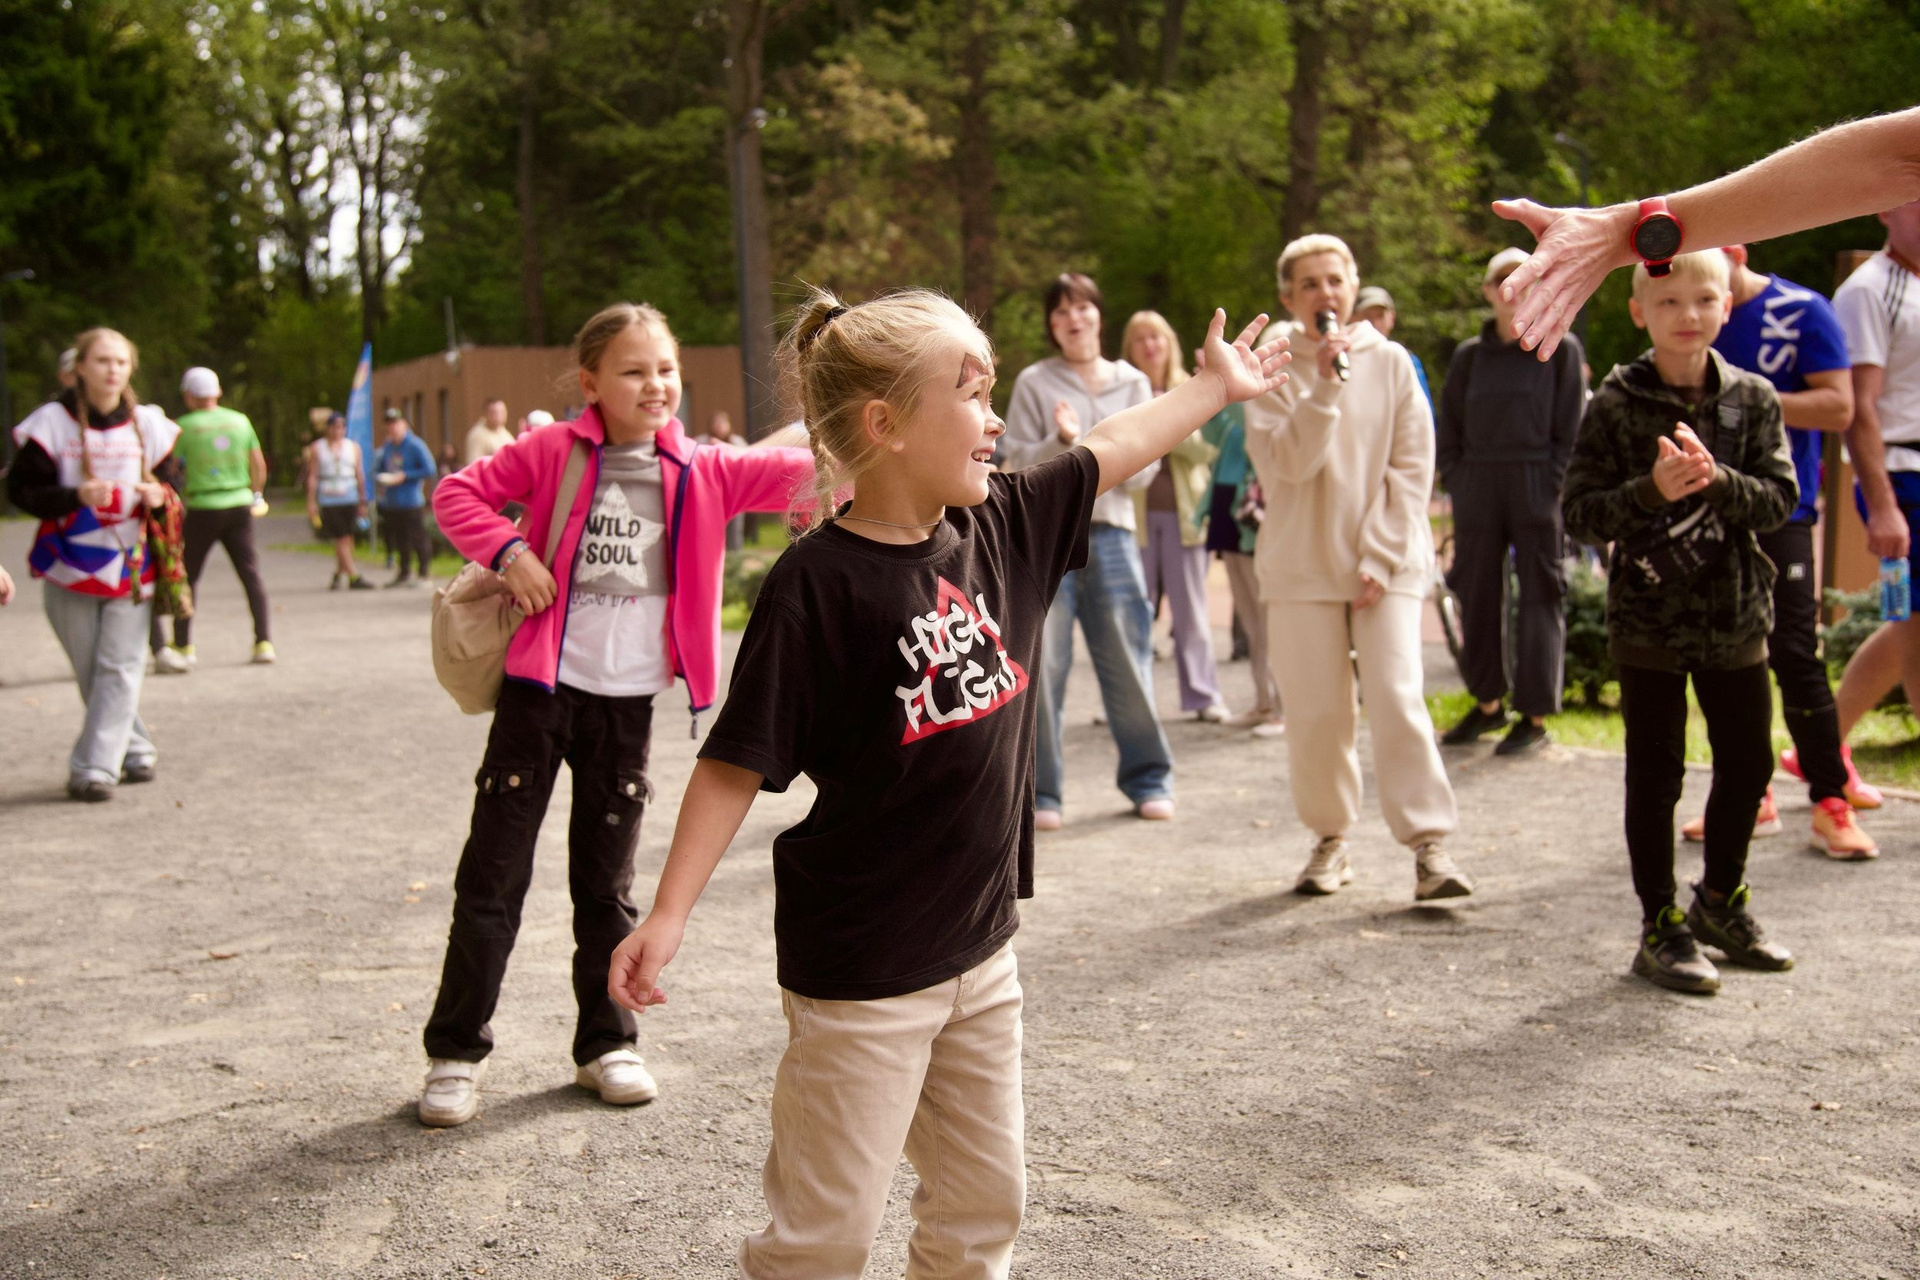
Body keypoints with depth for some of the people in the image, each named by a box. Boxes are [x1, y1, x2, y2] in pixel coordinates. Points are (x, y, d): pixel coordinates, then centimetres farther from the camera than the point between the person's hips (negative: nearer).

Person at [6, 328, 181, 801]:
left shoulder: (148, 424, 3)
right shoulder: (52, 422, -4)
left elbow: (171, 480, 14)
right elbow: (21, 489, -3)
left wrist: (159, 495, -10)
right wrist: (75, 496, -20)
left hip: (131, 562, 1)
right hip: (70, 563, 0)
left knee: (119, 667, -6)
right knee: (90, 669, 6)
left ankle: (95, 766, -3)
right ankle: (136, 749, 23)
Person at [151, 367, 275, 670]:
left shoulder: (185, 426, -7)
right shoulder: (240, 421, 4)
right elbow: (259, 466, 9)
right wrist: (254, 495, 24)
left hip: (203, 509, -3)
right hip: (239, 505, 3)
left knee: (187, 577, 7)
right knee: (251, 574, 7)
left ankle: (183, 647, 9)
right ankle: (264, 642, 5)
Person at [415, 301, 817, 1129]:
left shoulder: (698, 472, 1)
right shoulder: (553, 453, -4)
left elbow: (798, 475, -5)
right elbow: (458, 493, 2)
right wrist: (508, 552, -14)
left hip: (629, 699, 2)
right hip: (540, 688, -2)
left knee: (607, 881, 13)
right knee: (493, 874, 2)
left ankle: (606, 1043, 26)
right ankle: (456, 1052, 14)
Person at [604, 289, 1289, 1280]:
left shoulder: (1002, 528, 1)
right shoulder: (818, 584, -18)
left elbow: (1116, 448, 17)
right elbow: (737, 762, -16)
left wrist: (1217, 384, 29)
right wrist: (668, 914, -21)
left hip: (979, 947, 7)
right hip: (862, 971, -7)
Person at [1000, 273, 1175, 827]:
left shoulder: (1132, 383, 11)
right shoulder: (1034, 383, 5)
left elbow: (1142, 471, 7)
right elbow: (1017, 465, 0)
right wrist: (1061, 442, -17)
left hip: (1111, 536, 2)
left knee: (1128, 661, 3)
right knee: (1042, 667, -2)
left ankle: (1147, 780, 17)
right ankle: (1040, 790, 7)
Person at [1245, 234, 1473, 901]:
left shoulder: (1391, 362, 4)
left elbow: (1412, 468, 1)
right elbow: (1286, 462, -10)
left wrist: (1381, 557, -7)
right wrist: (1326, 383, -19)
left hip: (1385, 564, 0)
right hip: (1302, 564, 1)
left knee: (1398, 698, -11)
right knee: (1316, 712, 1)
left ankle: (1430, 845, -7)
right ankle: (1329, 839, 16)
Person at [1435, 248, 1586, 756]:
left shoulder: (1561, 349, 3)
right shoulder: (1469, 355, 10)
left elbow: (1572, 429, -1)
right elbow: (1449, 429, 13)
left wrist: (1552, 486, -10)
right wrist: (1457, 481, 1)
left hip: (1538, 490, -3)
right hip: (1478, 491, 3)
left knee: (1540, 595, -1)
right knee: (1476, 594, 7)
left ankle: (1535, 715, 5)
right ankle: (1487, 704, 21)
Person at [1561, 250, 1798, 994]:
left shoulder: (1752, 399, 1)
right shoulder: (1617, 404, -6)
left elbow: (1780, 499, -5)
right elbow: (1579, 514, -9)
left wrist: (1715, 479, -22)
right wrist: (1653, 491, -24)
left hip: (1734, 617, 4)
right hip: (1648, 619, -3)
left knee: (1748, 765, 13)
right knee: (1655, 774, 3)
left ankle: (1721, 903, 34)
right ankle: (1661, 927, 15)